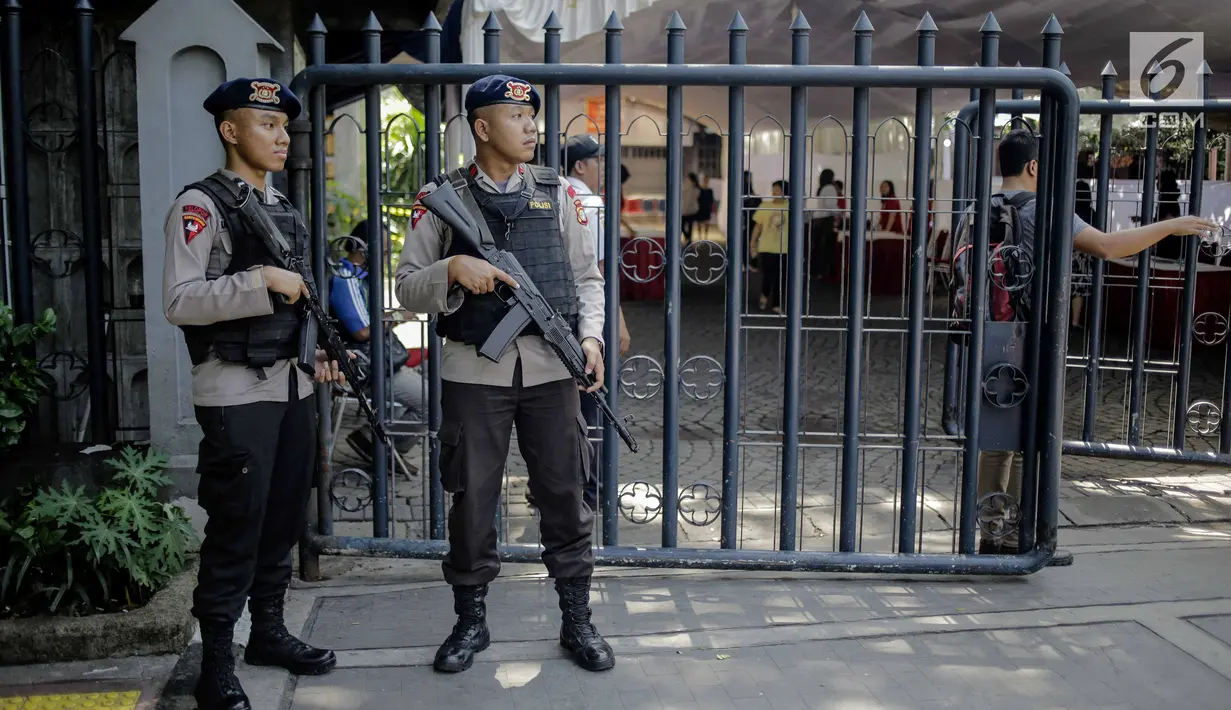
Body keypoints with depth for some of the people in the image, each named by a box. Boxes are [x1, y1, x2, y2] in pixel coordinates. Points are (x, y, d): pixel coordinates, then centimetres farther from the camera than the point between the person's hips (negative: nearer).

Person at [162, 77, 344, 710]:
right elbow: (179, 301, -19)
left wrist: (316, 350, 10)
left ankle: (268, 632, 31)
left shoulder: (284, 208, 16)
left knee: (284, 517, 15)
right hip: (237, 392, -8)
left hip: (292, 385, 8)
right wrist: (262, 280, -24)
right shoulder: (201, 205, -9)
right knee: (236, 528, -3)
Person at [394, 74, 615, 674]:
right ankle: (471, 620, 25)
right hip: (474, 372, -1)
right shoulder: (441, 198, 2)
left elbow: (587, 276, 11)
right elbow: (408, 289, 1)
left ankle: (577, 620, 22)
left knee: (565, 497, 7)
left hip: (550, 369, 2)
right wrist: (453, 269, -18)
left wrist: (590, 334, -5)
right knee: (472, 500, 7)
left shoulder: (557, 194, 8)